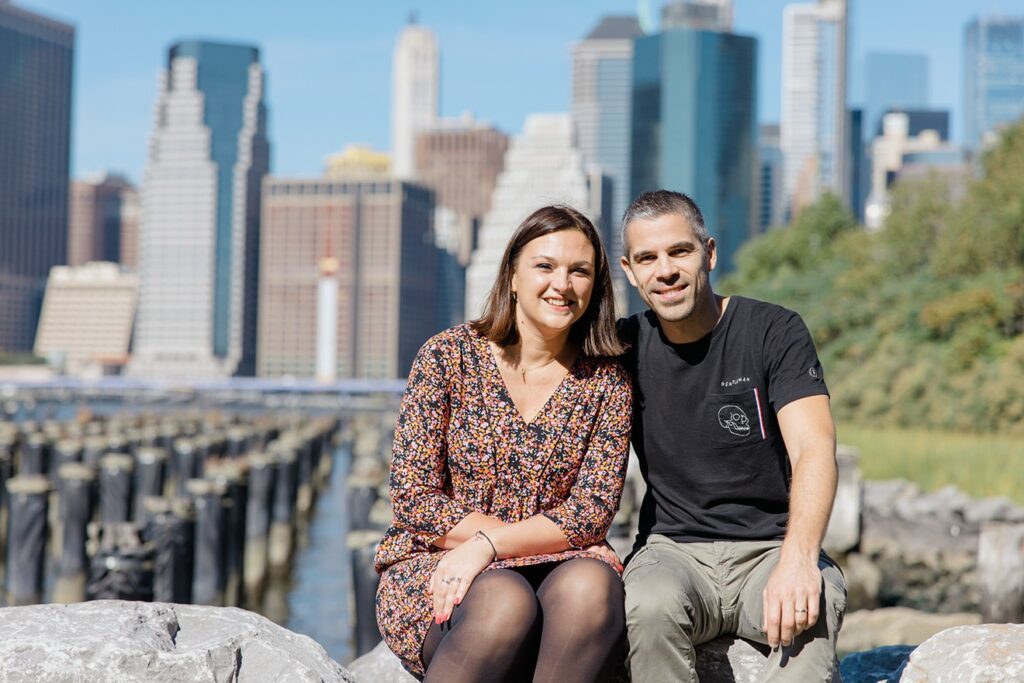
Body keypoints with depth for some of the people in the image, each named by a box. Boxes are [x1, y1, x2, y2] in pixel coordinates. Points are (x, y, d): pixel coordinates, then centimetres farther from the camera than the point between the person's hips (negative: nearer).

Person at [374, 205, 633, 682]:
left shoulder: (606, 382, 6)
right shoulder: (448, 356, 0)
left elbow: (594, 510, -3)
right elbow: (413, 499, -5)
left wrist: (489, 544, -19)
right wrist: (550, 536, -11)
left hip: (554, 570, 2)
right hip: (433, 568, -2)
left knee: (592, 584, -33)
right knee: (506, 602, -36)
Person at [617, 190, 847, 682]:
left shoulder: (775, 332, -3)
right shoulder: (625, 347, 8)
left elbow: (814, 451, -16)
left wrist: (798, 559, -34)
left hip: (771, 546, -2)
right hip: (673, 549, 2)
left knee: (810, 609, -36)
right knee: (648, 605, -34)